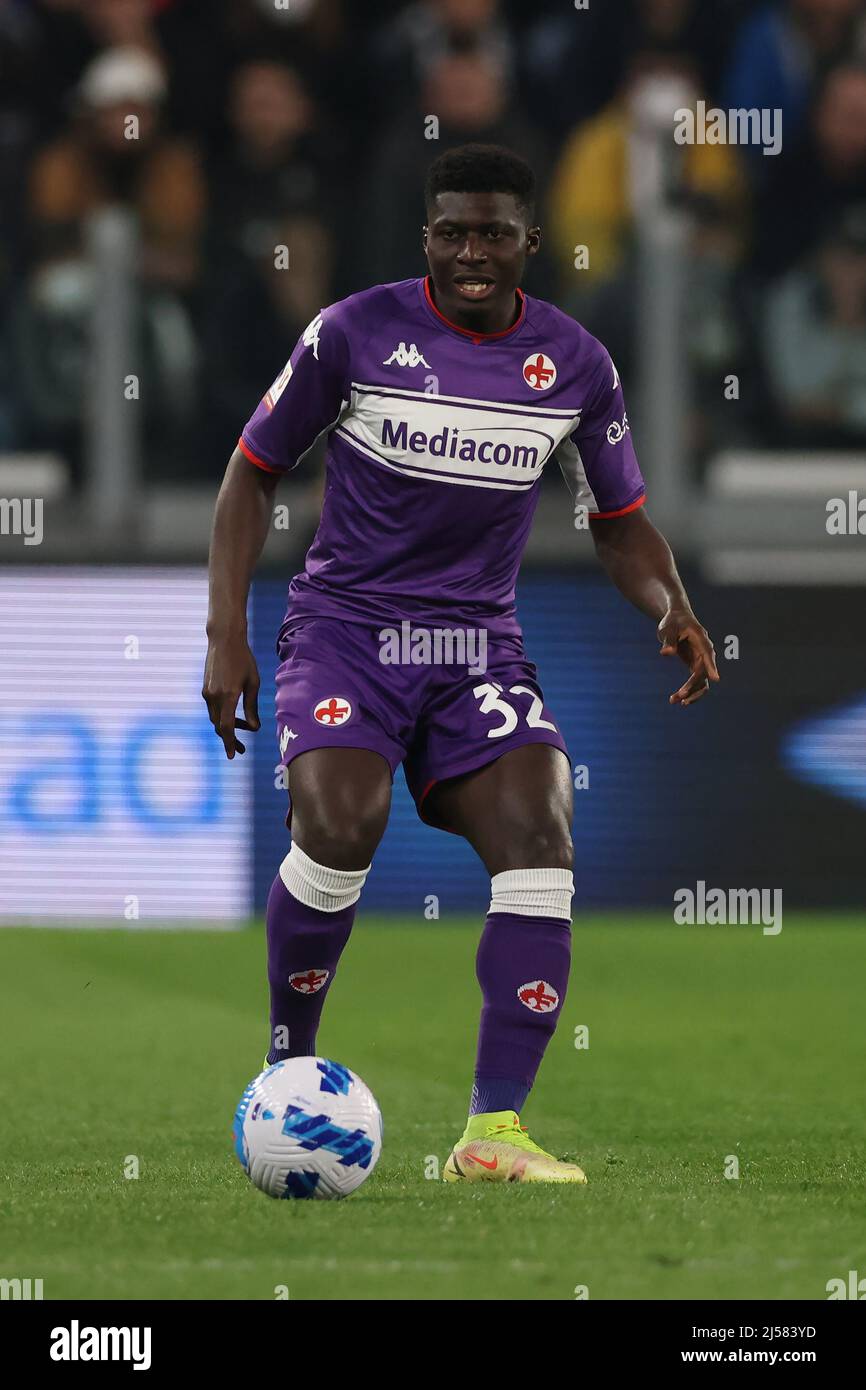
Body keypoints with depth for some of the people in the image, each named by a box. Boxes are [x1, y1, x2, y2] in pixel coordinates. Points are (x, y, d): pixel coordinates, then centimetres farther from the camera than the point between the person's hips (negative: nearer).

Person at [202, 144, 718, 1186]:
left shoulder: (574, 365, 2)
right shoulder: (355, 332, -6)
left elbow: (619, 523, 14)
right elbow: (254, 471, 4)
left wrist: (671, 608, -7)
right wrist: (226, 634, -4)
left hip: (478, 643, 3)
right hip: (345, 625, -3)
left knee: (538, 838, -20)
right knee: (339, 827, -27)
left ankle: (494, 1131, -20)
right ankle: (290, 1072, -2)